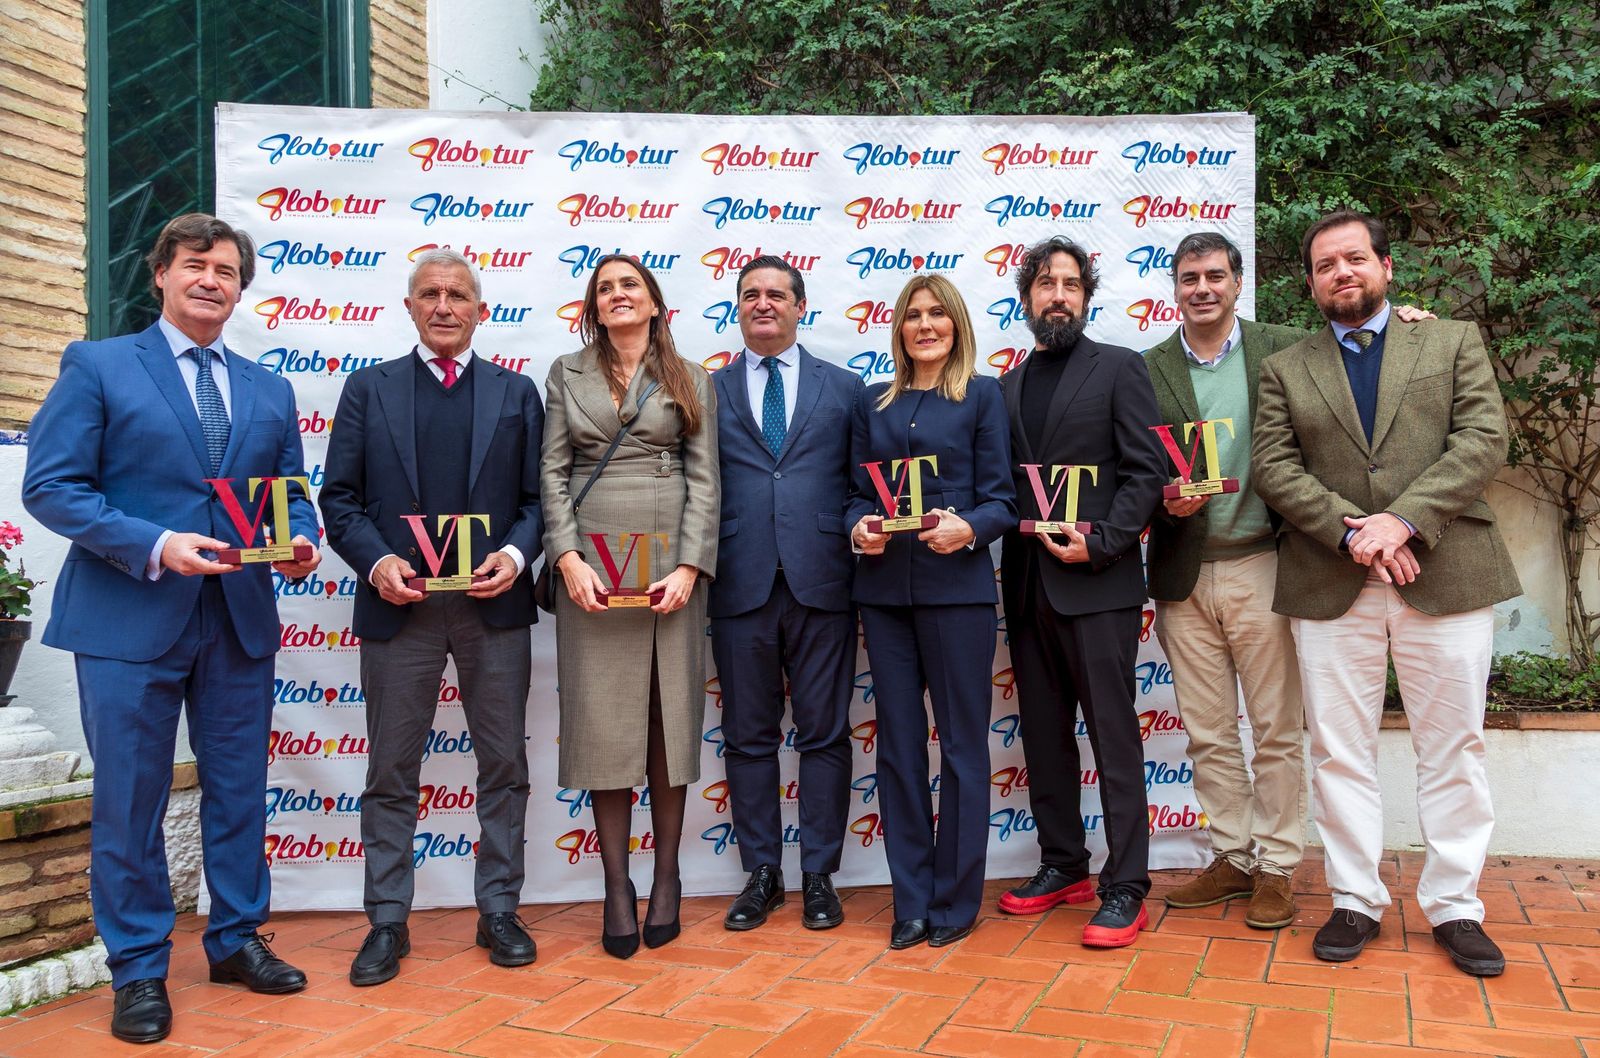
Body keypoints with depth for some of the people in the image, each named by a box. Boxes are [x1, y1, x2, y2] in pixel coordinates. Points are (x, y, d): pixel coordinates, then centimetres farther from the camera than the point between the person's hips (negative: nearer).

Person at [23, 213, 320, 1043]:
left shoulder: (270, 390, 14)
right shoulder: (97, 367, 1)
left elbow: (291, 492, 15)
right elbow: (51, 485, -7)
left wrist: (301, 542, -8)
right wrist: (153, 546, -19)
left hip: (240, 620, 4)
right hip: (129, 620, -4)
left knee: (239, 792, 12)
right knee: (129, 803, 3)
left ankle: (235, 940, 28)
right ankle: (137, 969, 18)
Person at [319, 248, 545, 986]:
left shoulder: (516, 393, 10)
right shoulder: (369, 389, 8)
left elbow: (536, 496, 7)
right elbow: (339, 497, 4)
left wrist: (517, 552, -12)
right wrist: (375, 560, -12)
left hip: (493, 604, 1)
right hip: (399, 605, 0)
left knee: (504, 766, 7)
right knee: (391, 773, 6)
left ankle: (498, 911, 20)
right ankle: (387, 923, 17)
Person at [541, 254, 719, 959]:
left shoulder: (691, 382, 9)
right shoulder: (566, 375, 10)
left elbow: (704, 478, 3)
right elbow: (553, 472, 4)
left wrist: (690, 566, -9)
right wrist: (568, 558, -9)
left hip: (670, 563, 0)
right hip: (591, 564, 0)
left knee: (669, 718, 3)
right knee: (602, 722, 1)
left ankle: (667, 878, 16)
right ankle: (617, 888, 9)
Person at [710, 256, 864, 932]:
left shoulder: (845, 387, 10)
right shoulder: (709, 392, 10)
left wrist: (861, 532, -7)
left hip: (822, 583, 0)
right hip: (740, 587, 1)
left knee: (824, 734, 5)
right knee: (749, 737, 7)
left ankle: (819, 875, 17)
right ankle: (761, 874, 20)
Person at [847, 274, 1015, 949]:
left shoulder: (982, 395, 4)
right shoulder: (874, 404, 14)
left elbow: (1001, 498, -1)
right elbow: (858, 492, 14)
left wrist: (968, 529, -20)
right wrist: (859, 529, -7)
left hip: (957, 586, -3)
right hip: (884, 589, 3)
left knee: (961, 743, 1)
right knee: (898, 743, 6)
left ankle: (955, 900, 14)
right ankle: (910, 900, 17)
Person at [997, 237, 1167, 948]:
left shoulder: (1119, 369, 1)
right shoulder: (1010, 385, 16)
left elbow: (1148, 472, -6)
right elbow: (1003, 481, 16)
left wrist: (1099, 544, -14)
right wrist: (1013, 532, -1)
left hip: (1097, 581, -6)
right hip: (1028, 583, 6)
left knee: (1113, 736, -3)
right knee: (1044, 735, 12)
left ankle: (1125, 890, 3)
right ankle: (1063, 867, 24)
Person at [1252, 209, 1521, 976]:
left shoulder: (1454, 343, 10)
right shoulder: (1285, 369, 12)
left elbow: (1483, 439, -3)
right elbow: (1273, 466, 1)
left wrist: (1403, 520, -16)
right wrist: (1350, 530, -14)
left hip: (1445, 577, 0)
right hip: (1331, 587, 1)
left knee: (1453, 748, 5)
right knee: (1339, 751, 4)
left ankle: (1453, 905, 17)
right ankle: (1356, 902, 16)